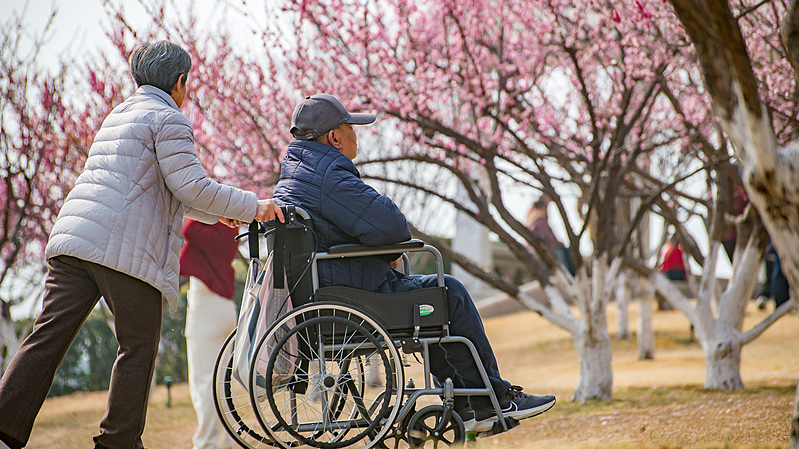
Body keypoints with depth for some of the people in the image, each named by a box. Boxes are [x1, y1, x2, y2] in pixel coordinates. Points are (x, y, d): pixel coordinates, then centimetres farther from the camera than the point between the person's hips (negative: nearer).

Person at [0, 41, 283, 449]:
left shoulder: (118, 116, 29)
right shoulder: (168, 120, 0)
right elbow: (191, 186, -8)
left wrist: (214, 213, 39)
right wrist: (250, 206, 1)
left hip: (73, 232, 8)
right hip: (124, 247, -8)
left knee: (50, 335, 1)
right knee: (139, 343, 4)